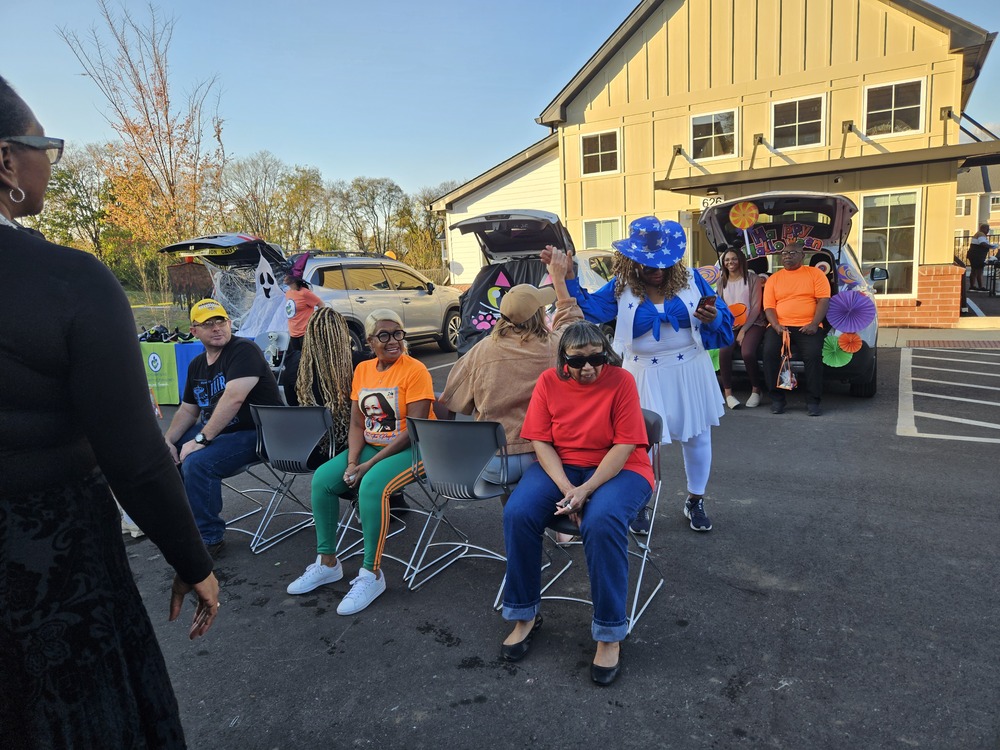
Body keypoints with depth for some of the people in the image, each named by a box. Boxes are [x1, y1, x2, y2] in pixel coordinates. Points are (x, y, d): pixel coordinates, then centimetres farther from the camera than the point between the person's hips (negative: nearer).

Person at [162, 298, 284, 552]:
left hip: (256, 433, -9)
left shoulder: (243, 350, -15)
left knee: (196, 463, -29)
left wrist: (201, 439, -26)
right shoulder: (196, 365, 12)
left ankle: (209, 538, -11)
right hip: (214, 430, 9)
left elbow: (233, 399, -26)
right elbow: (187, 410, 17)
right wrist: (167, 440, -1)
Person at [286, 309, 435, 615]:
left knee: (371, 485, -32)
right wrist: (352, 461, -11)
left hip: (411, 450, -7)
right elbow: (357, 424, 7)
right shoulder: (363, 370, 8)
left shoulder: (414, 370, -13)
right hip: (371, 447, 7)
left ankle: (372, 575, -17)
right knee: (322, 478, -10)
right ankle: (327, 562, 5)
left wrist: (371, 464, -20)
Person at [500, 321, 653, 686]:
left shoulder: (621, 381, -11)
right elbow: (541, 441, -5)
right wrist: (566, 488, -19)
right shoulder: (549, 381, -2)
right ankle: (524, 615, -1)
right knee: (518, 513, -23)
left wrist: (586, 489, -24)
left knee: (602, 521, -35)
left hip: (617, 469, -3)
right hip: (560, 466, 3)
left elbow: (624, 446, -14)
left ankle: (610, 635, -16)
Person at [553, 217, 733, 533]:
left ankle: (695, 501, 34)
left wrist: (713, 318, -20)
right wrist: (568, 276, -19)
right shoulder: (621, 288, -1)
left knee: (698, 437, 12)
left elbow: (724, 317, 3)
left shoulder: (690, 279, -1)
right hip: (645, 375, -1)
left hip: (689, 372, 2)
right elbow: (586, 308, -7)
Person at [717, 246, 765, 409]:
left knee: (747, 352, -31)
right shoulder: (721, 282, 12)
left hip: (752, 323, -3)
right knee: (724, 351, -29)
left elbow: (756, 307, -5)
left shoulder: (752, 279, 1)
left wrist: (743, 330, -13)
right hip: (730, 326, 3)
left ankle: (756, 390, -9)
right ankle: (727, 392, -21)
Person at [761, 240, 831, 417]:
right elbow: (769, 306, 7)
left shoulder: (815, 274, 11)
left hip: (808, 327, -1)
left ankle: (814, 400, -15)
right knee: (770, 352, -27)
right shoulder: (773, 279, 15)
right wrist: (776, 325, -12)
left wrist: (814, 324, -14)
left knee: (813, 355, -29)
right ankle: (777, 398, -14)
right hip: (779, 326, 2)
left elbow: (823, 300, 1)